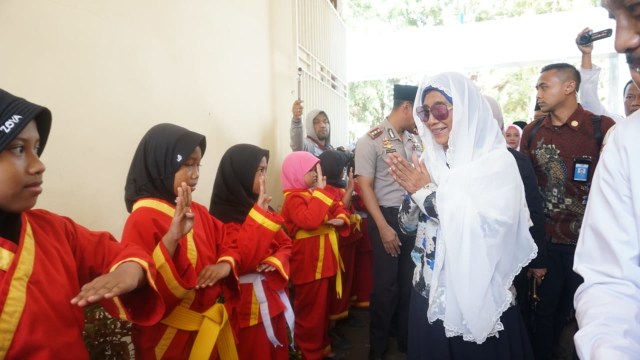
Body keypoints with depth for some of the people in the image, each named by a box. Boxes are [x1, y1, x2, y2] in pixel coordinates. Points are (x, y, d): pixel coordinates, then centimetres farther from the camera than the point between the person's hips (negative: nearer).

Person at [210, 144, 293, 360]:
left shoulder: (259, 206, 7)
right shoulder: (223, 215, -16)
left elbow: (285, 243, 10)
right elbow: (241, 262, -26)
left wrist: (276, 260, -11)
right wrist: (259, 215, -24)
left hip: (273, 294, 7)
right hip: (248, 303, -7)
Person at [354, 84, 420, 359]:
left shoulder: (414, 140, 10)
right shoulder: (371, 140, -7)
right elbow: (365, 187, -11)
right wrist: (383, 227, -15)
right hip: (388, 217, -5)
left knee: (410, 281, 13)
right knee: (386, 284, 6)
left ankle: (405, 337, 36)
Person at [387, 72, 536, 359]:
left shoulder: (498, 161, -12)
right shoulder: (429, 160, 3)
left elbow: (488, 227, -26)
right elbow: (409, 225, 6)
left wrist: (427, 192, -19)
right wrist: (412, 193, -14)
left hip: (479, 297, -5)